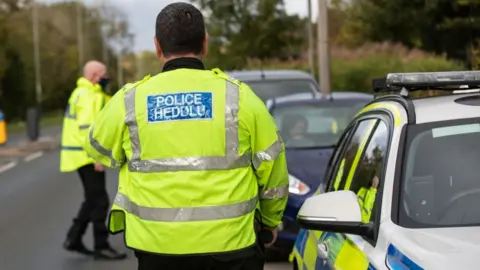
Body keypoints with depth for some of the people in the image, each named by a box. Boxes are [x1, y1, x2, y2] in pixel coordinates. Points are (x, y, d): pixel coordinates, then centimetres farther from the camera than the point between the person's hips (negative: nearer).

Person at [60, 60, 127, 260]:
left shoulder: (82, 93, 18)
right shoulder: (88, 95, -15)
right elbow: (87, 128, -23)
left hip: (83, 155, 10)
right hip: (87, 156, -10)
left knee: (92, 199, 17)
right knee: (99, 201, -4)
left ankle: (74, 239, 20)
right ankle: (101, 247, 1)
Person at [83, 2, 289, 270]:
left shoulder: (129, 100, -1)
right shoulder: (238, 96, -3)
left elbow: (98, 148, 16)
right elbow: (273, 168, 4)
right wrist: (271, 221, 20)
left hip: (157, 248, 1)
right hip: (229, 246, -1)